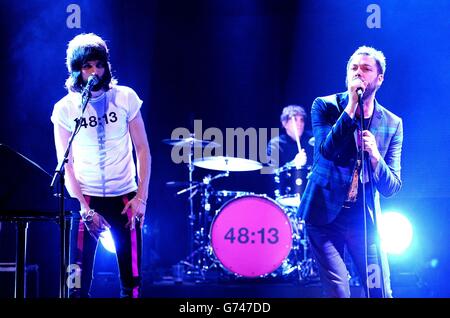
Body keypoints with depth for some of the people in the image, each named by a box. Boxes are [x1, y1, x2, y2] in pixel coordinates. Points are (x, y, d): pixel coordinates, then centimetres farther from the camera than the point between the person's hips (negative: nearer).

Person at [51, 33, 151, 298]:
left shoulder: (126, 98, -2)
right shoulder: (64, 109, -4)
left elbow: (142, 149, 2)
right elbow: (66, 164, -2)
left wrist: (141, 198, -5)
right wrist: (84, 207, -11)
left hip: (124, 197, 1)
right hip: (86, 198, -1)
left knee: (132, 281, 2)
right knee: (78, 283, -3)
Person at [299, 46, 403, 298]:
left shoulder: (392, 124, 1)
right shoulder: (325, 106, -4)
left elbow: (392, 188, -1)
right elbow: (326, 150, -22)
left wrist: (374, 155, -20)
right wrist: (351, 106, -24)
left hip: (365, 220, 3)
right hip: (326, 214, -2)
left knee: (380, 292, 3)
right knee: (338, 292, -9)